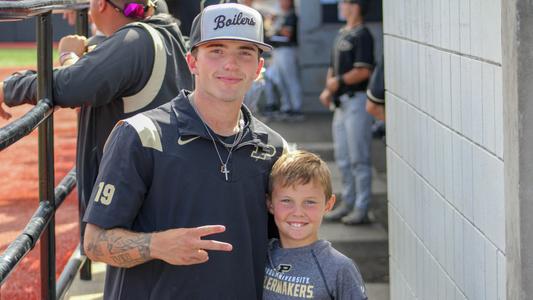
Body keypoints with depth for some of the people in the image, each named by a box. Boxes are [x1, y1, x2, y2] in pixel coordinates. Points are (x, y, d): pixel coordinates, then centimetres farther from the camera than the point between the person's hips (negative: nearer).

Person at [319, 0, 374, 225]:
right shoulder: (341, 35, 17)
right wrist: (328, 89, 6)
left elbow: (364, 71, -20)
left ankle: (361, 208, 1)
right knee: (342, 158, 14)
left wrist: (338, 82, -12)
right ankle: (347, 204, 23)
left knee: (359, 159, -4)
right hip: (341, 103, 10)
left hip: (357, 101, -9)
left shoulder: (362, 35, -12)